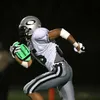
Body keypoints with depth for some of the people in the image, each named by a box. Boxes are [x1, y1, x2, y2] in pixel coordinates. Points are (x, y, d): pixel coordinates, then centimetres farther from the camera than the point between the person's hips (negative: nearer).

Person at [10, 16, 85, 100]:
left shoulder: (37, 36, -10)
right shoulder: (30, 46, 19)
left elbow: (60, 31, -11)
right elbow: (27, 64, 22)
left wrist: (77, 46, -7)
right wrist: (15, 54, 8)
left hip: (60, 71, -10)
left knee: (29, 89, -7)